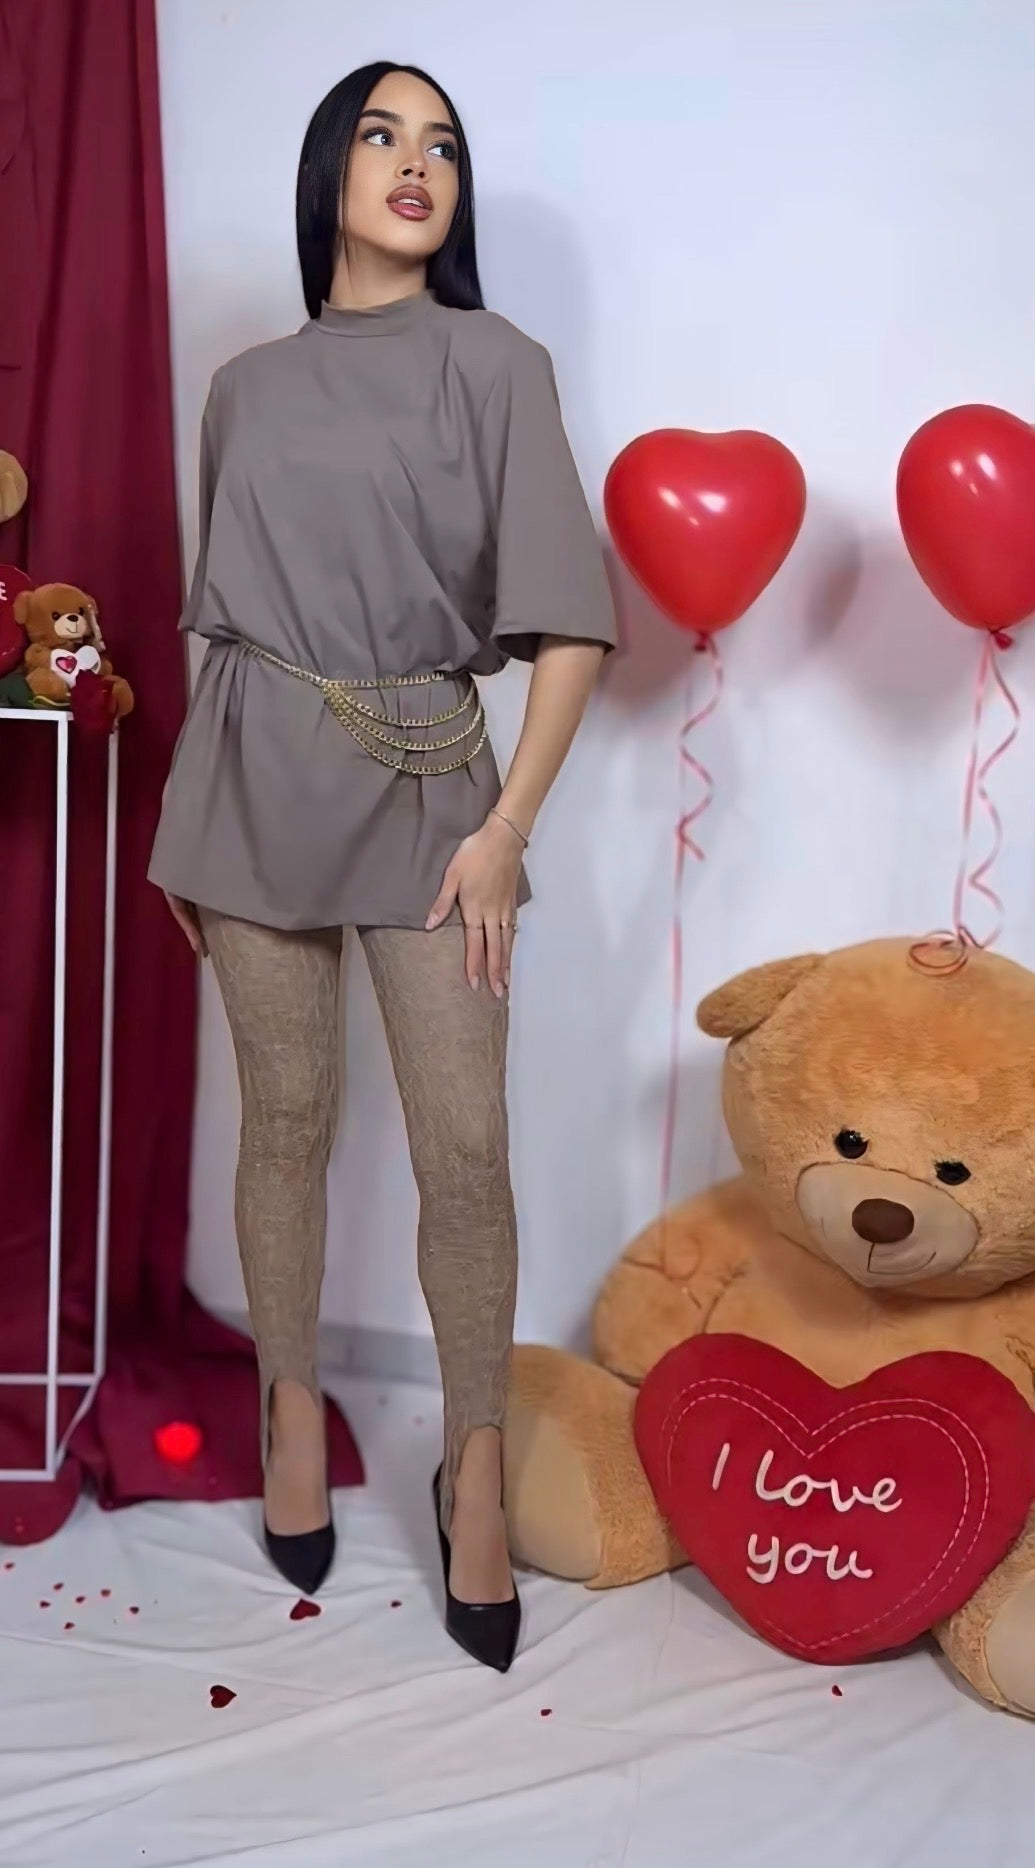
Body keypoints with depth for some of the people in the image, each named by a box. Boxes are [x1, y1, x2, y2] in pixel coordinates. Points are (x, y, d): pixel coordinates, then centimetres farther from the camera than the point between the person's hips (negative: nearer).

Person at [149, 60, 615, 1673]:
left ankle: (475, 1468, 13)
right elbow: (223, 612, 16)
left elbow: (570, 629, -4)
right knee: (288, 1116, 8)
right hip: (259, 775, 2)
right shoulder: (246, 389, 12)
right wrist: (195, 824, 12)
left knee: (467, 1144, -4)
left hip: (430, 781, -2)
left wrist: (509, 827, -10)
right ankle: (295, 1408, 28)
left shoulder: (496, 364, 3)